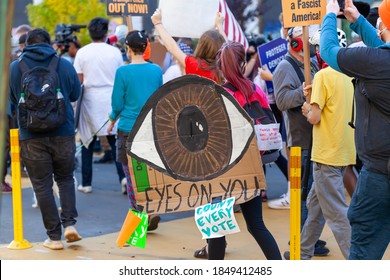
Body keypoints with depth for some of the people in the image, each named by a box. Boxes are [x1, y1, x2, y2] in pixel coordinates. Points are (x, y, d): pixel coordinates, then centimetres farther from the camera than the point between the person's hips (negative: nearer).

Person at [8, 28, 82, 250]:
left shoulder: (15, 67, 1)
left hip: (31, 137, -1)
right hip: (64, 132, 1)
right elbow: (75, 94, 12)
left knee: (42, 186, 5)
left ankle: (54, 236, 6)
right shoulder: (65, 65, 0)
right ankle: (70, 223, 2)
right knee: (65, 179, 18)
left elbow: (12, 99, 13)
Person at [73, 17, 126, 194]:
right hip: (111, 99, 0)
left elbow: (78, 80, -2)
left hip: (90, 100, 0)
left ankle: (86, 183, 11)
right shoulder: (115, 52, 0)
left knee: (88, 141, 8)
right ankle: (123, 176, -12)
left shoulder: (82, 53, -3)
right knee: (115, 140, 4)